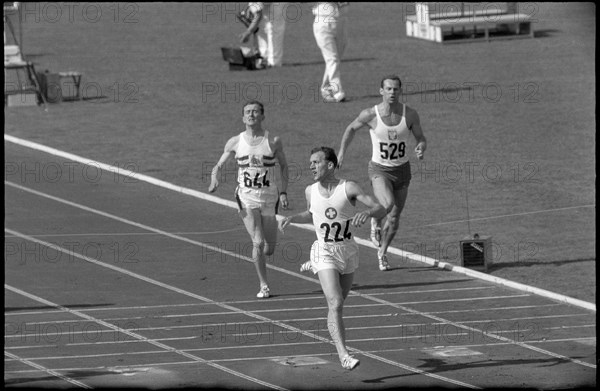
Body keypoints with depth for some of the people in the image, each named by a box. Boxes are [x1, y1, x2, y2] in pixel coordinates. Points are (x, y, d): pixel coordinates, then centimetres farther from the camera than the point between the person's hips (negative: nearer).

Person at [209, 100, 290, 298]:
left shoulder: (273, 141, -2)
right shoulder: (235, 142, -1)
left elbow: (283, 165, 11)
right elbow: (219, 165, 8)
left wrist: (283, 192, 2)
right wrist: (214, 179, -14)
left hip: (269, 197, 1)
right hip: (247, 198, -1)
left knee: (269, 249, 5)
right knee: (258, 243, -15)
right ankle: (263, 285, -3)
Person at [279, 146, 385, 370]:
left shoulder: (348, 188, -11)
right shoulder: (311, 191, 0)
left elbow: (381, 209, -14)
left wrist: (367, 213, -35)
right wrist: (292, 219, 5)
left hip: (348, 251, 1)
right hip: (324, 253, 0)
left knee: (339, 303, 15)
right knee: (335, 304, -18)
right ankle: (343, 354, -26)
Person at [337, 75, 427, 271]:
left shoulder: (410, 114, -9)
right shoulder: (370, 115, -14)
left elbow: (421, 138, 1)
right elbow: (351, 128, 6)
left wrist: (421, 147, -22)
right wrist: (342, 152, 4)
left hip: (402, 170, 3)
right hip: (379, 170, -3)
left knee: (394, 218, 9)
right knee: (388, 205, -31)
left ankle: (382, 253, 35)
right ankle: (375, 220, 5)